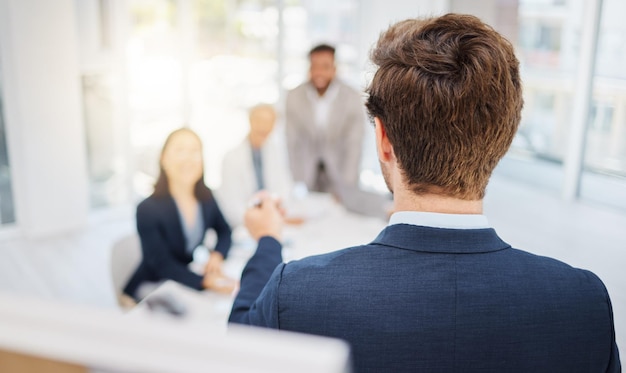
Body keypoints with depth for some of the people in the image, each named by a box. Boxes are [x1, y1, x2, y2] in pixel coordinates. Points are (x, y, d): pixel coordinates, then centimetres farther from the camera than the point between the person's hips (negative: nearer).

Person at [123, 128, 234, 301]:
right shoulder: (148, 209, -19)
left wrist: (216, 255, -10)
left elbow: (224, 232, 12)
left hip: (188, 280, 7)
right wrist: (205, 281, -37)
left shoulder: (205, 196, -2)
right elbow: (163, 265, -23)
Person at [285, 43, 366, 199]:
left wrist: (347, 187, -18)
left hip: (339, 173, -1)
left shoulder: (352, 98, -11)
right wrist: (298, 185, -12)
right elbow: (293, 144, -7)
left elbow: (354, 145, -12)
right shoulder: (294, 97, -6)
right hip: (307, 176, 1)